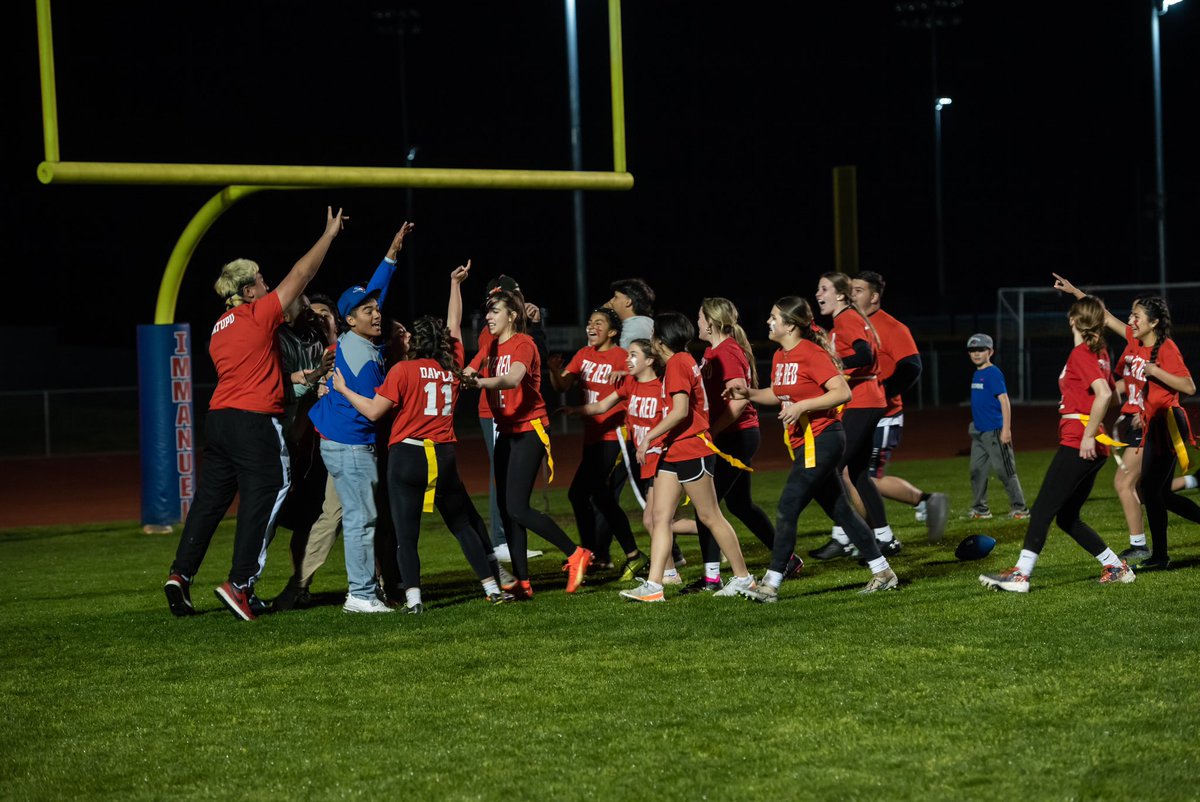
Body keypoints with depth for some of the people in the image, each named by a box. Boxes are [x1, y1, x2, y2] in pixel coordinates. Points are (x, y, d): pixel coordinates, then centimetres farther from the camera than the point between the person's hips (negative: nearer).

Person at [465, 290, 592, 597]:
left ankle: (575, 554, -4)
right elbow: (478, 373, 7)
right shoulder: (493, 346, 13)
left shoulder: (523, 344, -12)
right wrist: (470, 375, -15)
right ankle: (522, 583, 9)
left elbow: (513, 379, -31)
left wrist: (482, 381, -47)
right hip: (506, 432, 8)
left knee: (517, 508, -15)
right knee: (506, 509, 5)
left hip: (529, 430, -8)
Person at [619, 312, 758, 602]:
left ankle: (743, 577, 10)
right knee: (660, 517, 0)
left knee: (710, 516, -1)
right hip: (673, 452, 10)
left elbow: (680, 410, -22)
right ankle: (653, 585, -6)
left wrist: (649, 437, -18)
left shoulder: (676, 363, -14)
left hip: (690, 450, -10)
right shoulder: (686, 361, 15)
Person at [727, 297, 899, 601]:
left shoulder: (812, 354, -16)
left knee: (787, 509, -10)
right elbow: (778, 394, 24)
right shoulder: (780, 357, 11)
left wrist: (802, 406, -25)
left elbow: (843, 392, -21)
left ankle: (771, 584, -5)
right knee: (841, 510, 12)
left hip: (820, 442, -9)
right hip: (803, 443, 9)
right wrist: (749, 393, 7)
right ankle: (883, 572, 20)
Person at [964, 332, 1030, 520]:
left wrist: (1006, 429, -20)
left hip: (994, 431, -8)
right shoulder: (976, 374, 13)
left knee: (1005, 470, -4)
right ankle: (980, 509, 17)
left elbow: (1004, 401, -15)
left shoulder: (993, 373, -11)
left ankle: (1019, 508, 2)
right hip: (978, 431, 8)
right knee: (977, 470, 9)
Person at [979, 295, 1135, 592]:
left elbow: (1103, 393, -24)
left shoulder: (1080, 354, -11)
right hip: (1094, 448, 9)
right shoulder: (1100, 353, 15)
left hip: (1077, 445, -9)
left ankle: (1020, 574, -14)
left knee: (1042, 509, -10)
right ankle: (1116, 567, 14)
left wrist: (1089, 436, -21)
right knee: (1067, 517, 13)